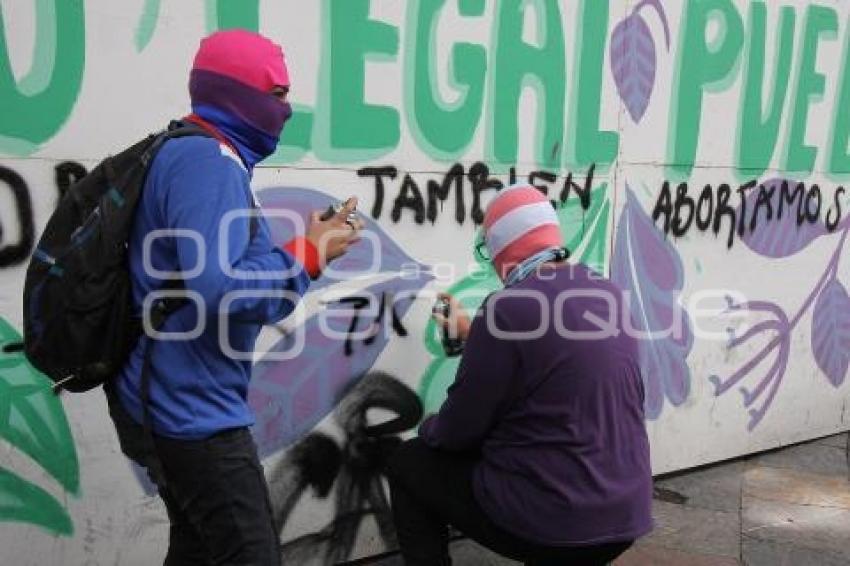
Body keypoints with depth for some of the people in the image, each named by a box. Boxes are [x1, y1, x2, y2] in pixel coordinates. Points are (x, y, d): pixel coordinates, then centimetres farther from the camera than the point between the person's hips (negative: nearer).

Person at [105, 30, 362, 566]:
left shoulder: (189, 156, 13)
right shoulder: (208, 161, -20)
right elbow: (218, 291, -31)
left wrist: (312, 242, 7)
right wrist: (308, 254, -18)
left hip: (174, 402, 10)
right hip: (191, 411, -10)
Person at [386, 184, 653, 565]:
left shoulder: (509, 306, -19)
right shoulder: (610, 295, 4)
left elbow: (459, 430, -11)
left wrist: (429, 427, 11)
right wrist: (474, 333, 32)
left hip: (545, 520, -7)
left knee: (408, 464, 13)